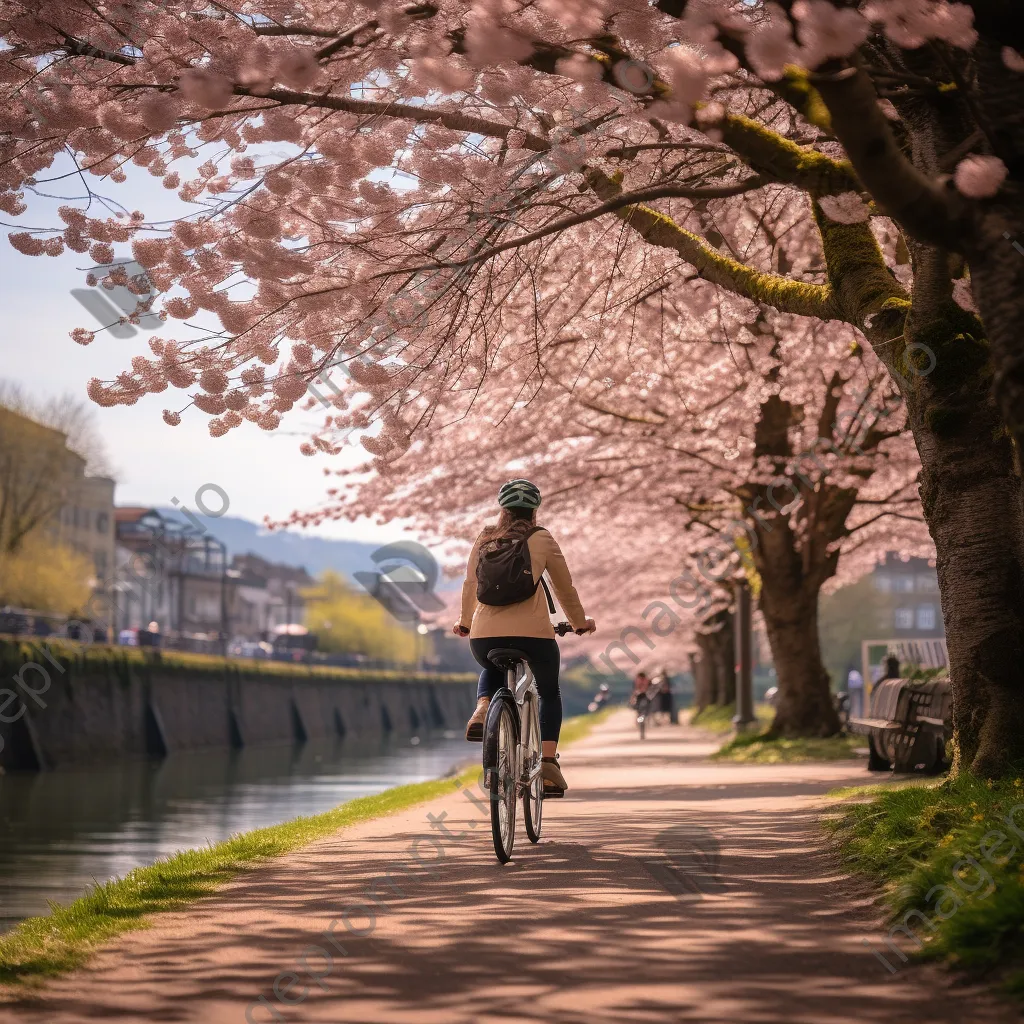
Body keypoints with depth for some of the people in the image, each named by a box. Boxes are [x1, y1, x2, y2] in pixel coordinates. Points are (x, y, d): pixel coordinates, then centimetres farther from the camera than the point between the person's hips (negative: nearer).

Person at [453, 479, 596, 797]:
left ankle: (482, 710, 7)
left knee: (491, 671, 37)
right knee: (549, 692, 24)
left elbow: (470, 587, 21)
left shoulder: (484, 541, 12)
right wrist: (580, 623, 29)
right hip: (533, 634, -2)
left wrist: (464, 622, 39)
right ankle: (548, 762, 8)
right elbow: (565, 589, 12)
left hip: (484, 636, 3)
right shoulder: (542, 540, 5)